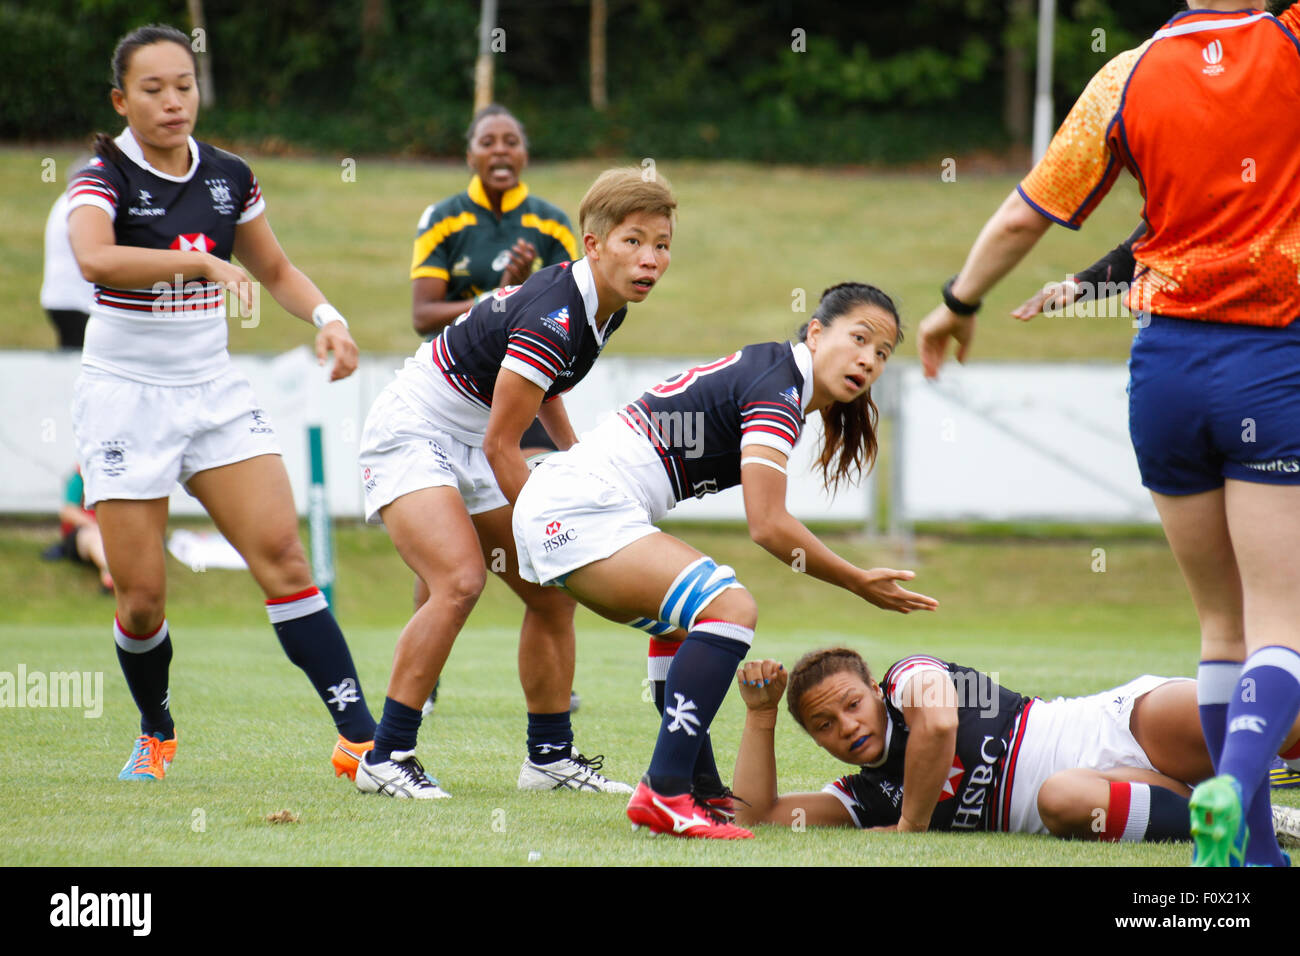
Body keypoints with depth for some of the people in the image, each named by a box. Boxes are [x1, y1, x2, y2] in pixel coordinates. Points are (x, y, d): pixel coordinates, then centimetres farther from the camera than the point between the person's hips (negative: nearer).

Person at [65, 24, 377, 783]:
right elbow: (95, 259, -33)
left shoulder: (229, 178, 5)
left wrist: (329, 318, 2)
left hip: (215, 391, 3)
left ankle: (360, 736, -15)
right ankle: (157, 734, 24)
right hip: (126, 397, -3)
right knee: (142, 594, -3)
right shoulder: (104, 179, -10)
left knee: (282, 554, -12)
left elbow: (276, 270, 21)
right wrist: (201, 263, -40)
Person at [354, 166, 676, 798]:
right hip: (411, 433, -10)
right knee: (460, 582, -27)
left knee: (553, 593, 7)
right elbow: (500, 446, -25)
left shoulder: (603, 308, -1)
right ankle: (386, 756, -23)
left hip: (470, 450, 10)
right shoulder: (553, 320, -30)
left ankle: (551, 756, 19)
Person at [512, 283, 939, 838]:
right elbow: (768, 525, -17)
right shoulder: (778, 386, -11)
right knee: (730, 609, -22)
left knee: (682, 629, 28)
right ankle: (664, 794, -26)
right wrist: (858, 583, -7)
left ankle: (702, 792, 31)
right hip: (582, 507, -11)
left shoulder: (765, 371, 18)